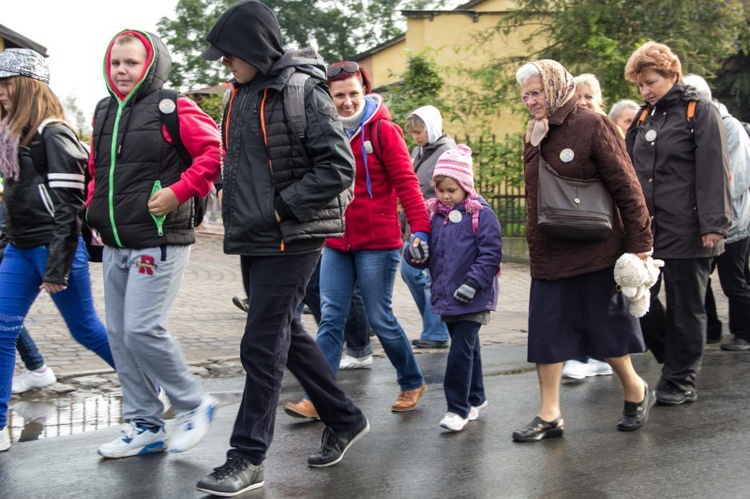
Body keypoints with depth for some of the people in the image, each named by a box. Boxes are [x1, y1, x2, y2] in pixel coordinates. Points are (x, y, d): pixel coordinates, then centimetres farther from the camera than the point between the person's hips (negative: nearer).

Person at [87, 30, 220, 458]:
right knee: (120, 335, 9)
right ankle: (144, 426, 21)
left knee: (143, 331, -12)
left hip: (159, 242, -8)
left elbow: (215, 151, -14)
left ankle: (194, 406, 10)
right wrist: (95, 206, 13)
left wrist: (179, 191, -19)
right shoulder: (104, 113, 15)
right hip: (115, 245, 8)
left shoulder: (171, 109, -8)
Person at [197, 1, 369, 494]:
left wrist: (279, 208, -18)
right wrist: (239, 215, 9)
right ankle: (345, 419, 31)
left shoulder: (302, 90, -12)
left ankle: (248, 458, 7)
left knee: (263, 344, -4)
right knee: (288, 335, 15)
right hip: (257, 240, 9)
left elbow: (339, 167, -17)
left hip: (290, 240, -8)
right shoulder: (243, 95, 12)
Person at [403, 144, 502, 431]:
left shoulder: (481, 214, -9)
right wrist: (414, 254, -12)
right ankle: (476, 398, 33)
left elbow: (491, 253, -12)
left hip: (473, 299, -6)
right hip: (446, 296, 6)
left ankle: (458, 408, 2)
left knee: (460, 351, -8)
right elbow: (426, 252, 11)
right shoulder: (433, 214, 7)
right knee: (467, 348, 18)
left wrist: (473, 282, -19)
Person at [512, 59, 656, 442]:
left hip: (594, 253, -6)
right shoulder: (535, 136, 10)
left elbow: (626, 188, -12)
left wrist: (639, 245, -14)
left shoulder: (592, 126, -10)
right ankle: (549, 416, 13)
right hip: (548, 256, 6)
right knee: (546, 334, 4)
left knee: (605, 330, 7)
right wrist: (534, 243, 12)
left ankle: (636, 392, 32)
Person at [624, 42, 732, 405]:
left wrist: (713, 225, -18)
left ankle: (680, 382, 14)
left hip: (686, 231, -6)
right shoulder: (645, 117, 15)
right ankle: (675, 358, 26)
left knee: (685, 308, 3)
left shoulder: (701, 113, -4)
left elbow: (713, 172, -12)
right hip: (647, 229, 6)